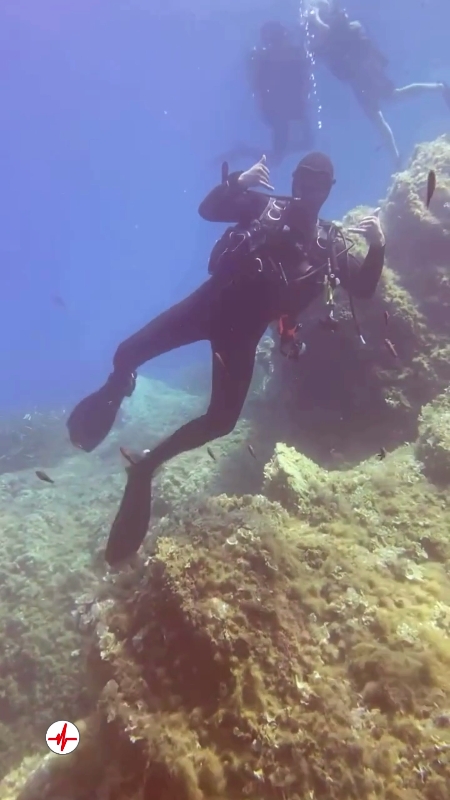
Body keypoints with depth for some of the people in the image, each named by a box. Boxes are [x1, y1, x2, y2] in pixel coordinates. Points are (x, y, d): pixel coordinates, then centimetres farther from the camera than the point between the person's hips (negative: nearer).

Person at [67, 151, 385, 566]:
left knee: (221, 420, -7)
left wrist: (378, 247, -7)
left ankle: (146, 468, 12)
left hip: (245, 329, 2)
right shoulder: (266, 207, 11)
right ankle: (115, 391, 20)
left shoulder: (330, 246, 14)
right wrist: (238, 181, -10)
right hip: (215, 300, -1)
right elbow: (208, 209, 6)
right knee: (128, 353, -19)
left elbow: (365, 287, 9)